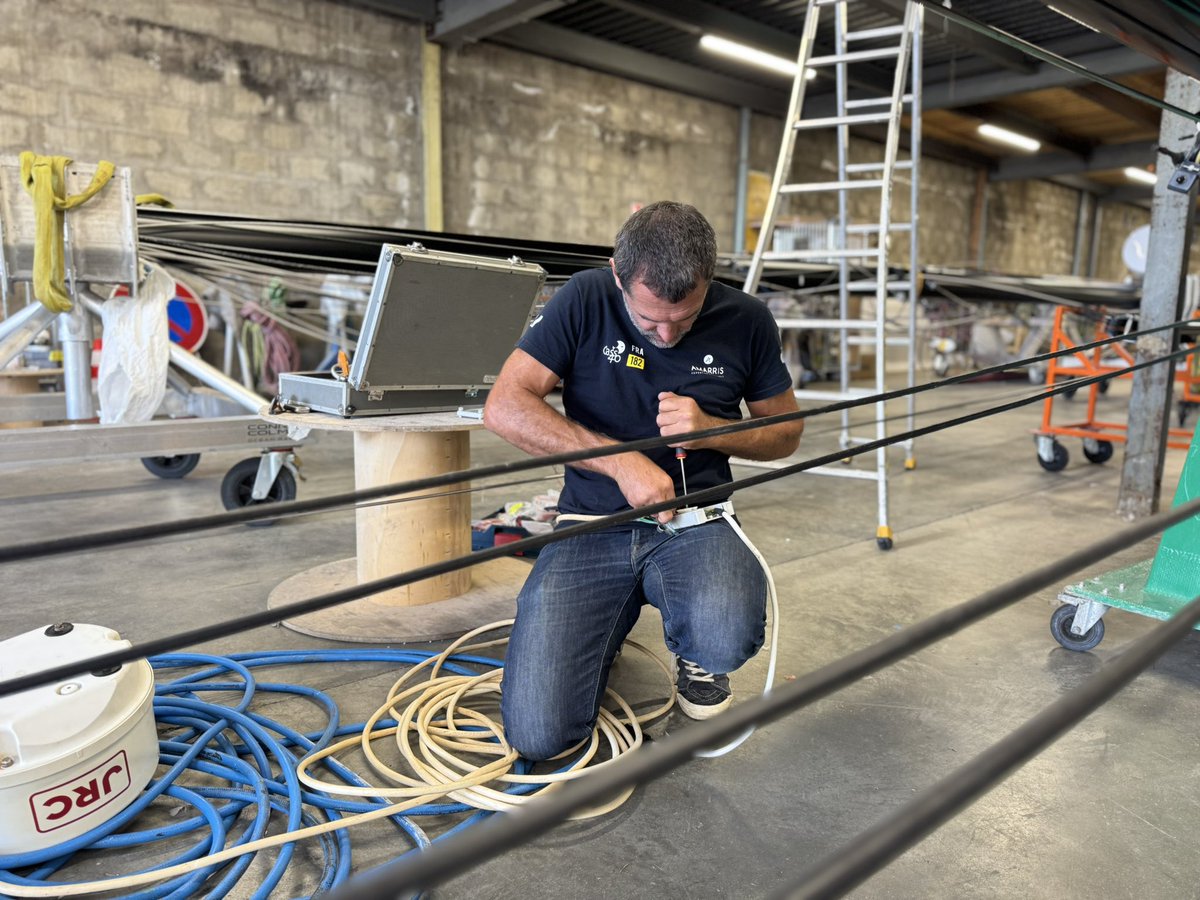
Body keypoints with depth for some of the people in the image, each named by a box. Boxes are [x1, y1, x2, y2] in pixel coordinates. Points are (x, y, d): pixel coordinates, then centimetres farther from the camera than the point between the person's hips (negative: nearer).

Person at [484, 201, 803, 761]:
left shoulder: (746, 322, -1)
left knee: (727, 640, -34)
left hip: (694, 520, 1)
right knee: (537, 735, -12)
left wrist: (711, 430, -11)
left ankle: (694, 655, 8)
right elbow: (504, 407, -12)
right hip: (592, 525, 0)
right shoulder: (586, 299, -6)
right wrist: (620, 460, -19)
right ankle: (619, 617, 20)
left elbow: (786, 432, 10)